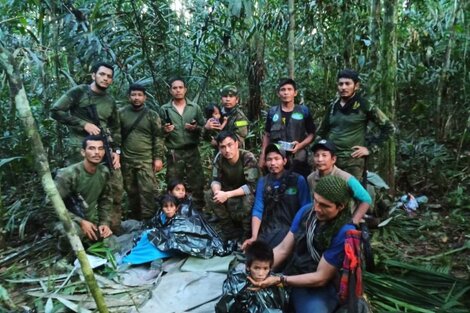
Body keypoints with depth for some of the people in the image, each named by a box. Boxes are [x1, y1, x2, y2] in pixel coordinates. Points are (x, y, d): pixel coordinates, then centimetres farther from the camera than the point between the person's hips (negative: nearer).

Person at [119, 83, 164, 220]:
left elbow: (158, 137, -1)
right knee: (131, 191, 12)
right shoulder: (121, 113, 6)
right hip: (126, 160, 3)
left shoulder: (152, 115, 1)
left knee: (147, 190, -6)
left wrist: (158, 158, -7)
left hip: (146, 160, -2)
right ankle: (134, 218, 27)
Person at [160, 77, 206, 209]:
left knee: (197, 183, 4)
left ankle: (199, 210, 17)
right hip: (173, 153, 0)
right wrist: (165, 131, -15)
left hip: (192, 151, 1)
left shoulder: (195, 107, 6)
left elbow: (204, 128, 7)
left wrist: (195, 128, -13)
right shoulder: (164, 109, 4)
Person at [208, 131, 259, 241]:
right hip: (230, 190, 5)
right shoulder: (219, 158, -14)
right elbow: (215, 180, -8)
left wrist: (227, 194, -38)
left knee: (247, 200, -36)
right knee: (213, 198, -21)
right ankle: (231, 231, -3)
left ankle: (248, 235, -10)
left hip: (248, 193, -4)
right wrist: (217, 191, -32)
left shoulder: (248, 158, -28)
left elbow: (252, 186, -32)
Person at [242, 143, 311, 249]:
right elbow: (258, 210, 0)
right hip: (267, 230, 3)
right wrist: (254, 237, -12)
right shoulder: (262, 182, 9)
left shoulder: (298, 180, -1)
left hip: (291, 228, -3)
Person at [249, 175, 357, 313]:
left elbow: (321, 278, -17)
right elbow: (283, 249, 0)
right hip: (292, 277, 5)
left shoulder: (345, 232, -22)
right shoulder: (306, 211, -5)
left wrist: (279, 280, -22)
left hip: (319, 289, -5)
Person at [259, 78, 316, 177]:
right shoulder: (272, 112, 7)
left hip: (298, 160, -1)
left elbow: (311, 134, 5)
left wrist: (300, 145, -12)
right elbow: (267, 135, 13)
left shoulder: (304, 111, 3)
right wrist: (262, 156, 8)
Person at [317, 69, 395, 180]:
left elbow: (389, 128, 0)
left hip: (352, 160, -4)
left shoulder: (364, 106, -3)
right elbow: (322, 131, 25)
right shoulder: (333, 107, 11)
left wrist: (370, 148, -5)